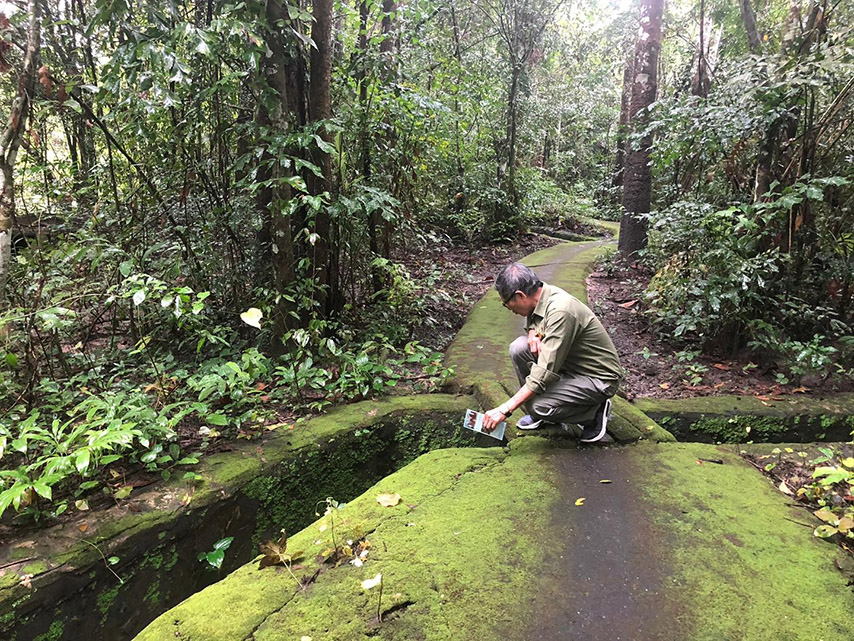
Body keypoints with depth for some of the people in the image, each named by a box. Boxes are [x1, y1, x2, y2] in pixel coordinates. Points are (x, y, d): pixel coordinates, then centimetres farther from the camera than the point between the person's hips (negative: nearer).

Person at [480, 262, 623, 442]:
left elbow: (545, 373, -33)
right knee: (519, 348, -9)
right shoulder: (542, 295, -6)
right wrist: (533, 333, -7)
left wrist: (504, 410, -30)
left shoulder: (560, 311, -31)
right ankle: (539, 414, 8)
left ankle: (594, 412, 2)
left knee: (541, 406, -28)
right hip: (570, 363, 9)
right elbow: (531, 318, 20)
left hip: (598, 378, -8)